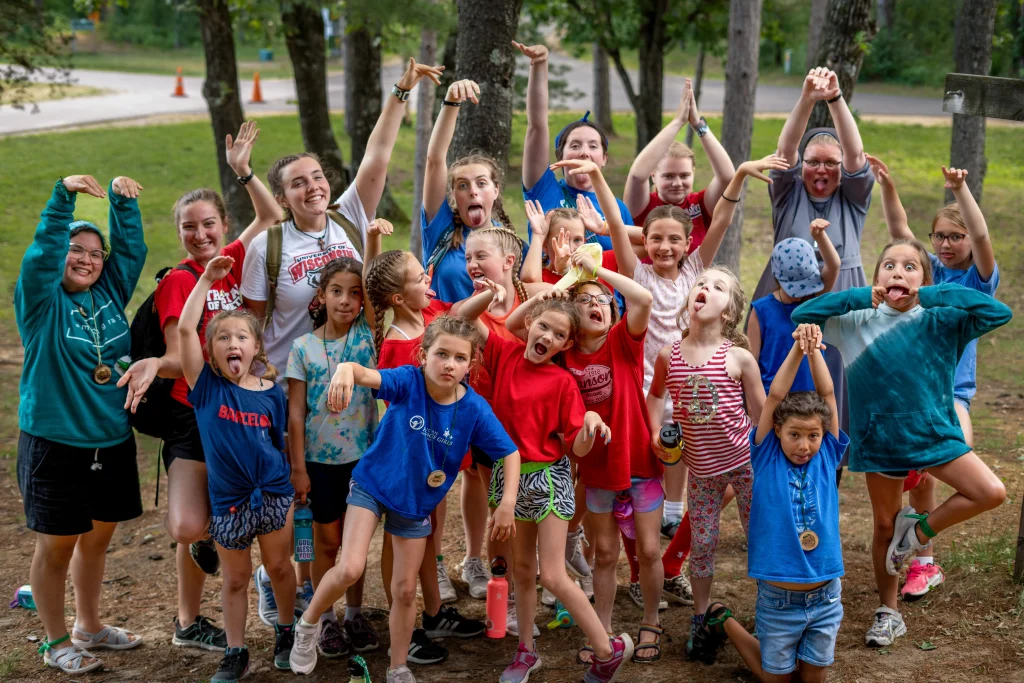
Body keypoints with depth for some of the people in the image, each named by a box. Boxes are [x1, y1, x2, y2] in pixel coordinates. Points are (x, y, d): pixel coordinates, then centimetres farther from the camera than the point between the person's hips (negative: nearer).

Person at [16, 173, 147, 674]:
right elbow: (42, 252, -23)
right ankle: (56, 641, 22)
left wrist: (120, 198, -14)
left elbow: (131, 247, 0)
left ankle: (89, 626, 36)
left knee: (97, 537, 18)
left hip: (112, 442, 5)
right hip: (55, 444, -5)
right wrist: (64, 195, -33)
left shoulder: (110, 293, 5)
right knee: (56, 545, 6)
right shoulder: (42, 301, -8)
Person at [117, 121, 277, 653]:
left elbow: (271, 216, 18)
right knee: (186, 526, -17)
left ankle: (189, 625, 28)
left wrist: (243, 169, 7)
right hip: (194, 414, -5)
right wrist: (154, 364, -33)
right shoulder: (177, 281, -7)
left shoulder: (233, 262, 7)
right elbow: (181, 357, -12)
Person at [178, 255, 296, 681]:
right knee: (235, 579, 11)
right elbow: (184, 329, -18)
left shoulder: (271, 393, -4)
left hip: (274, 494, 1)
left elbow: (281, 445, 5)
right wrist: (207, 279, -16)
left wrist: (294, 492, 6)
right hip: (228, 500, -1)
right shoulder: (207, 386, -8)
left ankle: (286, 632, 36)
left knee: (279, 567, 15)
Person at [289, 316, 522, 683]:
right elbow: (366, 374, -42)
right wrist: (345, 369, -66)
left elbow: (510, 452, -11)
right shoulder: (408, 382, -25)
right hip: (372, 485, -2)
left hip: (416, 503, 2)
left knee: (405, 590, 10)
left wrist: (508, 502, -22)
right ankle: (308, 624, 12)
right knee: (351, 569, -18)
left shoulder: (475, 409, -19)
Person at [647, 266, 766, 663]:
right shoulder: (668, 356, -6)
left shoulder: (739, 357, -12)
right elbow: (655, 395, 15)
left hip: (744, 460, -2)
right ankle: (700, 619, 27)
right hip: (701, 466, 2)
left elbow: (762, 413, -4)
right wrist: (656, 432, 1)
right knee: (701, 544, 11)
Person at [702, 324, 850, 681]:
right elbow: (775, 397, -16)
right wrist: (797, 349, -22)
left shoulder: (827, 457, -3)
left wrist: (815, 350, -21)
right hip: (778, 599, -2)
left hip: (826, 597, 3)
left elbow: (827, 394, -9)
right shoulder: (767, 458, -8)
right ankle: (724, 622, 37)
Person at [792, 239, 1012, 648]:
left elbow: (999, 312, -20)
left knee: (992, 493, -16)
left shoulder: (941, 321, -7)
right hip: (880, 441, 0)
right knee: (885, 526, 12)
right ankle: (888, 613, 30)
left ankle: (920, 530, 7)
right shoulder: (858, 321, -4)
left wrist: (933, 295, -21)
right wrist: (860, 296, -18)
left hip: (935, 434, 0)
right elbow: (802, 315, -12)